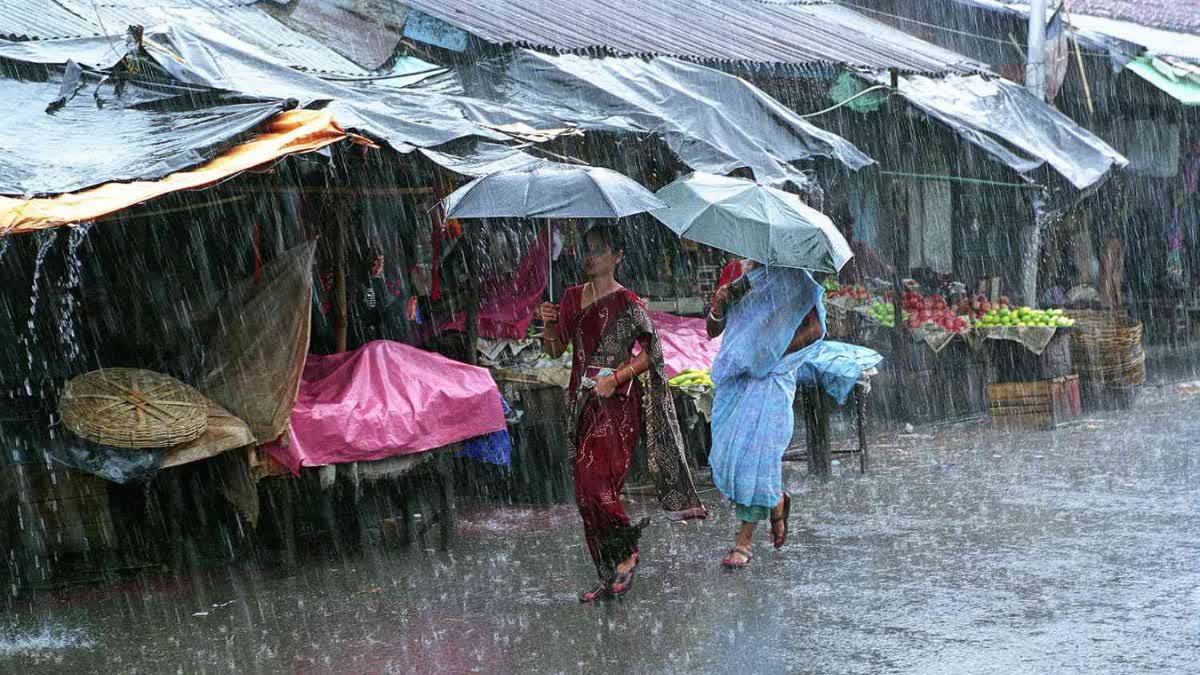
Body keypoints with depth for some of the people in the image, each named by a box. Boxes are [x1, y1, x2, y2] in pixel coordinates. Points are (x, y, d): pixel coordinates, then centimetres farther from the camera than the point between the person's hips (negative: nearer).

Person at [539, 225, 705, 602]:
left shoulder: (627, 303, -7)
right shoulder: (573, 297, 11)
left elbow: (651, 351, -6)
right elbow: (555, 349, 14)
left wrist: (617, 377, -18)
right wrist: (549, 323, -6)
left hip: (617, 404, -6)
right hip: (584, 403, 7)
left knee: (594, 481, -19)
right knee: (589, 490, 5)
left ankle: (626, 553, 1)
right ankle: (610, 578, 13)